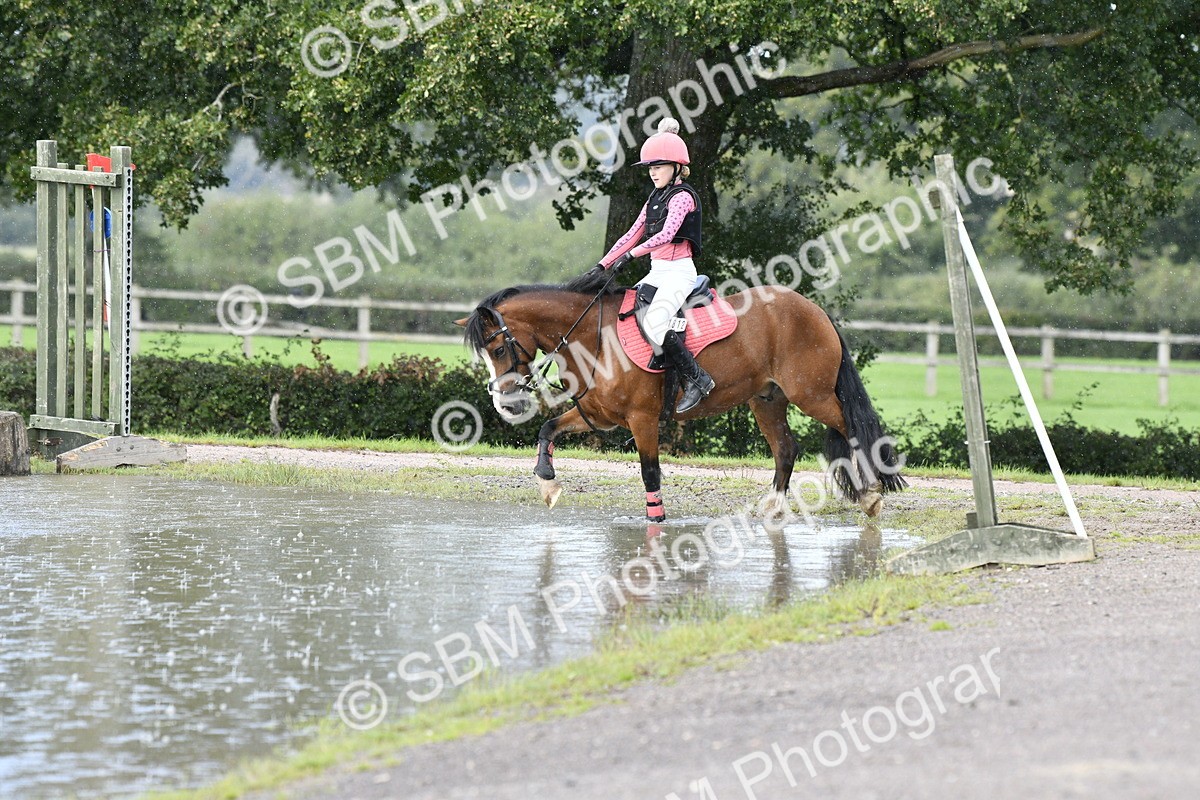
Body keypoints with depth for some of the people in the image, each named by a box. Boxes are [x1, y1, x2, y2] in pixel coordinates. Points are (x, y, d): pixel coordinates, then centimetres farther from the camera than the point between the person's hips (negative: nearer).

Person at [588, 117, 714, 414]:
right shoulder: (655, 198, 16)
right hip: (657, 272, 10)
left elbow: (666, 234, -24)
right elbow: (633, 234, 17)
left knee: (653, 323, -28)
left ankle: (696, 378, -23)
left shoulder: (682, 196, -10)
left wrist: (631, 255, -30)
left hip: (679, 271, -10)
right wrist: (603, 264, 9)